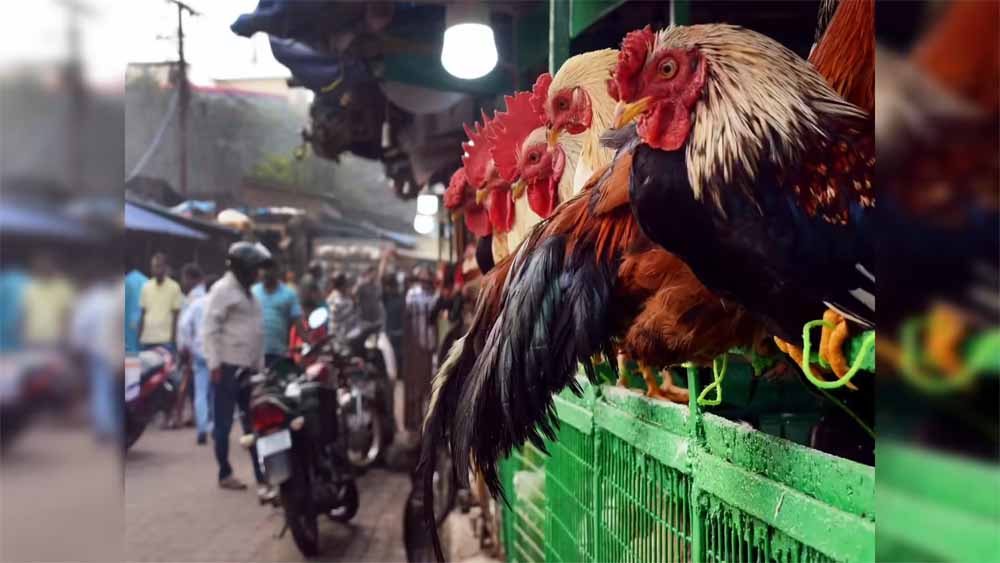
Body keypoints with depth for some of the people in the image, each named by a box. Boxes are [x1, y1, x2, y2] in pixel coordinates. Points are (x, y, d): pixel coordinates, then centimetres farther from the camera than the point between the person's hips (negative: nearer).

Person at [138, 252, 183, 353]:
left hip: (166, 340, -4)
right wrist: (139, 337, 8)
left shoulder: (174, 287, -2)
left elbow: (176, 316, -1)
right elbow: (143, 314, 13)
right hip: (147, 339, 4)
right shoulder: (146, 287, 10)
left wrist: (173, 340, -6)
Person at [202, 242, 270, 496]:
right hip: (228, 367, -9)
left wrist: (260, 364, 18)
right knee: (224, 423, 1)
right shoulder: (223, 289, -9)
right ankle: (225, 473, 11)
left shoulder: (247, 291, 19)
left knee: (253, 423, 7)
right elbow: (210, 328, -15)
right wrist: (214, 364, -19)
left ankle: (262, 477, 8)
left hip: (249, 368, 9)